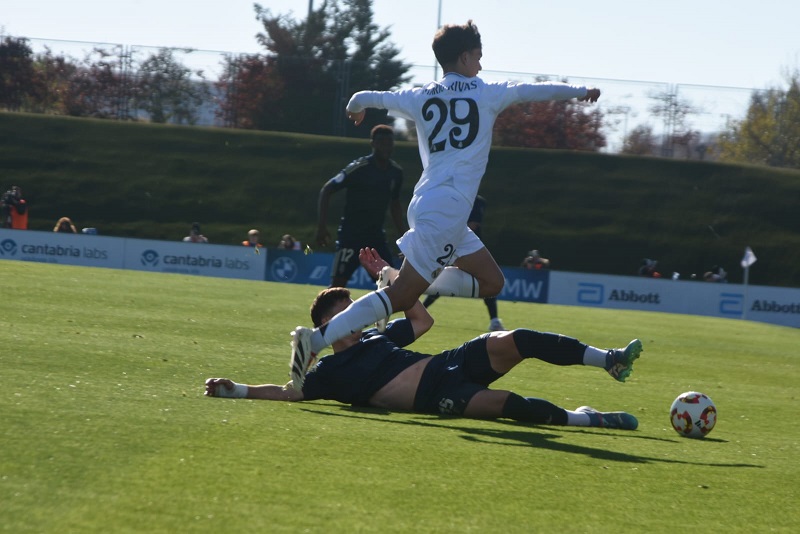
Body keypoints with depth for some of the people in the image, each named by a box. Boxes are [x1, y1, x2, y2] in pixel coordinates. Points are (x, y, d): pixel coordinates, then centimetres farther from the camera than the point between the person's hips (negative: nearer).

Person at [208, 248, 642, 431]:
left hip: (449, 364, 7)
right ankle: (578, 418, -21)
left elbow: (423, 319, 32)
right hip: (438, 398, -7)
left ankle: (606, 359, -14)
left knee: (513, 341, -16)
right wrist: (237, 390, -14)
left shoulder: (375, 336, 24)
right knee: (504, 403, -33)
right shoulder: (328, 372, 5)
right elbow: (287, 393, -3)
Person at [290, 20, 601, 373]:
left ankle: (399, 282, 7)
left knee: (491, 281, 15)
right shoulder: (486, 94, 1)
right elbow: (537, 90, 14)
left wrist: (356, 109, 49)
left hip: (428, 204, 8)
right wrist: (581, 91, 30)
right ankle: (317, 339, -24)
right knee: (401, 298, -13)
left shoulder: (421, 98, 13)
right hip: (446, 209, -8)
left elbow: (365, 98, 26)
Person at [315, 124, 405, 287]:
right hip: (351, 235, -6)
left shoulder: (396, 172, 3)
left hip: (376, 236, 6)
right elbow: (326, 191, -12)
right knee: (338, 283, -11)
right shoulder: (358, 168, -16)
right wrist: (321, 227, -18)